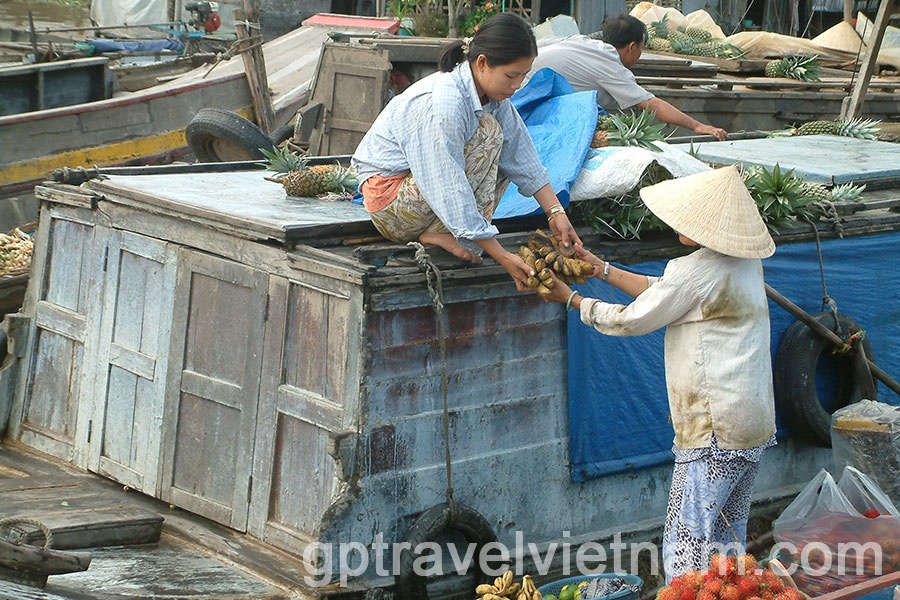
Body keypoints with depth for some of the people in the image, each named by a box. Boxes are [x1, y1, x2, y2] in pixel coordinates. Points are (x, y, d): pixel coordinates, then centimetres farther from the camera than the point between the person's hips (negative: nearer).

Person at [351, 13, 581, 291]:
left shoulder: (491, 95, -3)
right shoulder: (443, 104, -30)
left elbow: (523, 156, 2)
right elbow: (450, 190, -32)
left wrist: (556, 212, -8)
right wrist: (502, 257, -32)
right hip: (387, 195, -9)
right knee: (488, 133, -21)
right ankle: (438, 234, -17)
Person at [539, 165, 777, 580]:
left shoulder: (696, 272, -18)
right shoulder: (745, 263, 10)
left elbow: (631, 320, -7)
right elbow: (664, 293, 18)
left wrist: (571, 298, 6)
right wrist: (602, 269, 20)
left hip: (714, 430, -10)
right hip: (756, 424, 10)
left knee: (686, 544, -5)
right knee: (729, 536, 17)